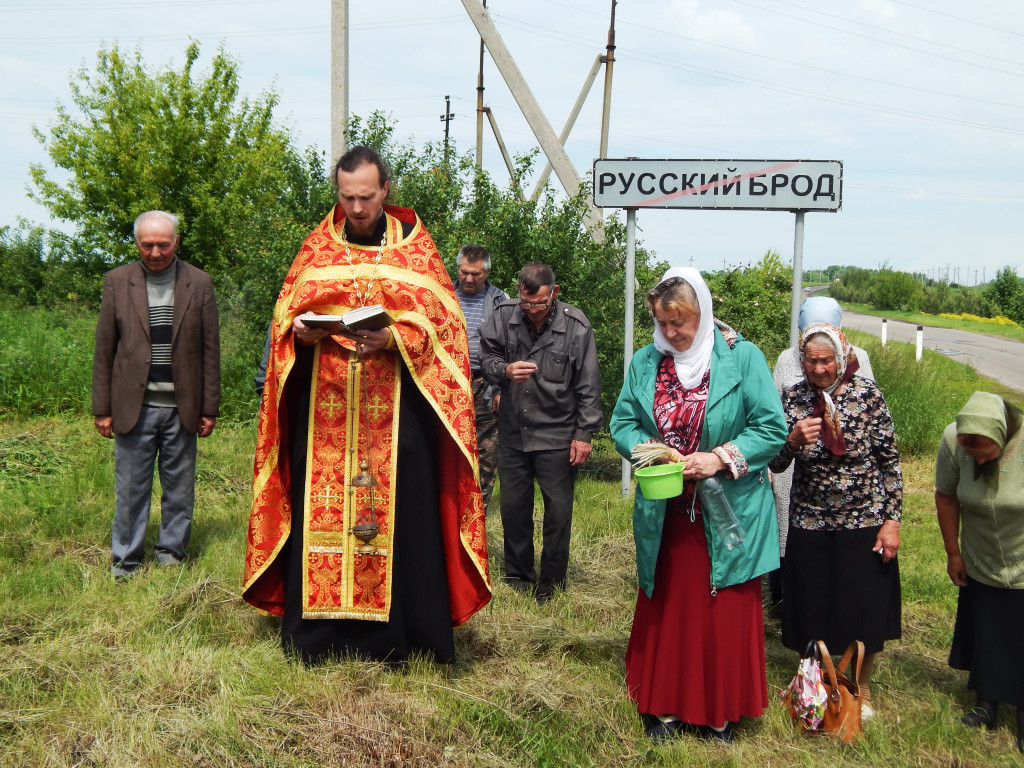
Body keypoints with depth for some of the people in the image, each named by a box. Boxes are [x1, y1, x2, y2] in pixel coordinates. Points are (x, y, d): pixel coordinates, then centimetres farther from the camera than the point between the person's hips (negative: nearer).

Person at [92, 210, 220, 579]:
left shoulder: (199, 283, 3)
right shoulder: (117, 281, 4)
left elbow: (210, 351, 4)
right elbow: (104, 351, 4)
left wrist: (209, 408, 2)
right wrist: (102, 408, 1)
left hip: (181, 408, 0)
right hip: (134, 406, 0)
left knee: (179, 489, 8)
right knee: (130, 489, 4)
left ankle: (171, 554, 22)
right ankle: (125, 561, 17)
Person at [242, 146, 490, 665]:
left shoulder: (416, 248, 6)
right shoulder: (317, 248, 13)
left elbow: (442, 322, 1)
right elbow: (285, 317, 14)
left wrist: (394, 339, -17)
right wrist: (302, 333, -9)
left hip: (396, 411, -2)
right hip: (324, 410, 2)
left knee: (399, 513, -4)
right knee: (319, 511, 1)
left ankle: (397, 639, 6)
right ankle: (319, 636, 11)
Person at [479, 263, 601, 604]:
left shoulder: (576, 326, -10)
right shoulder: (503, 316, -4)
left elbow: (588, 386, -5)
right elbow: (487, 358, 5)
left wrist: (584, 433, -6)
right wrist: (504, 370, -18)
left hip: (557, 436, -3)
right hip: (513, 432, 3)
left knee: (558, 511, 2)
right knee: (513, 507, 12)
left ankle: (551, 584, 18)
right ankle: (518, 578, 29)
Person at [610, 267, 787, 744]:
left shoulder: (742, 357, -8)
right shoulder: (645, 362, 3)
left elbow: (772, 429, -9)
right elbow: (622, 424, 8)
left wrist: (721, 458, -20)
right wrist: (650, 450, -12)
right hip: (665, 515, 3)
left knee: (725, 615, 7)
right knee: (665, 610, 13)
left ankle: (720, 713, 23)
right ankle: (664, 707, 28)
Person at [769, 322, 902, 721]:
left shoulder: (866, 393, -8)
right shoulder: (792, 397, -4)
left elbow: (890, 461, -3)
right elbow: (775, 464, -3)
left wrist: (892, 520, -7)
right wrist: (793, 440, -23)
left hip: (864, 521, -1)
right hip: (810, 523, 1)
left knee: (865, 612, 7)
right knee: (813, 611, 8)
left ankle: (862, 690, 30)